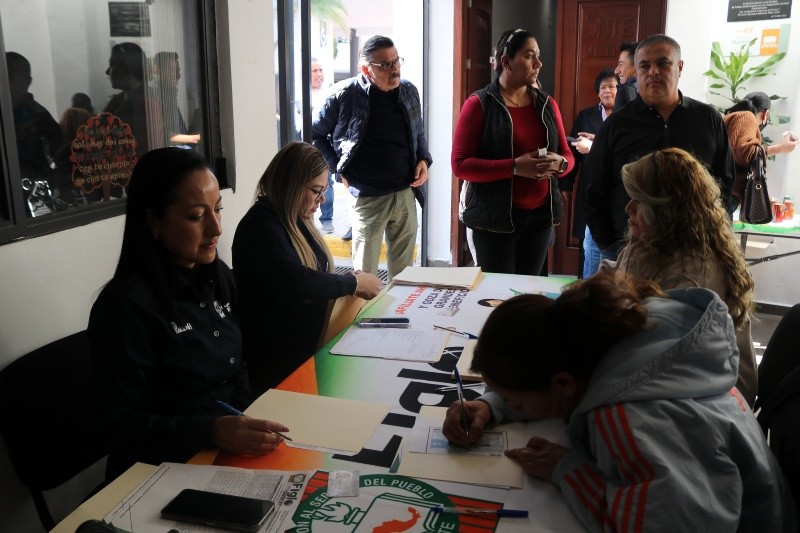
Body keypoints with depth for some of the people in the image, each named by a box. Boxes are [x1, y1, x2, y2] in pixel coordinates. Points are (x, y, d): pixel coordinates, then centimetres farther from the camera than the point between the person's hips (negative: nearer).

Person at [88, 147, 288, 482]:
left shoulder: (218, 277, 5)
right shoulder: (126, 305, -17)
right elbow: (122, 424, -16)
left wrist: (253, 425, 0)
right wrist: (212, 432, -29)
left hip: (232, 451, 7)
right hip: (165, 472, -7)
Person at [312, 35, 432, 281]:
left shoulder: (409, 92, 5)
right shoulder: (346, 95, -10)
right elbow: (315, 134, 1)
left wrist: (423, 160, 4)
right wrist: (339, 169, -4)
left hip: (406, 193, 5)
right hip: (368, 197, -4)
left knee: (404, 270, 14)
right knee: (365, 273, 4)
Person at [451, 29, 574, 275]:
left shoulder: (547, 104, 10)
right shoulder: (479, 104, -5)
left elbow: (568, 157, 16)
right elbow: (460, 165, -12)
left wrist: (559, 163, -9)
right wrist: (515, 167, -22)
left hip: (539, 217, 5)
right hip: (494, 218, -5)